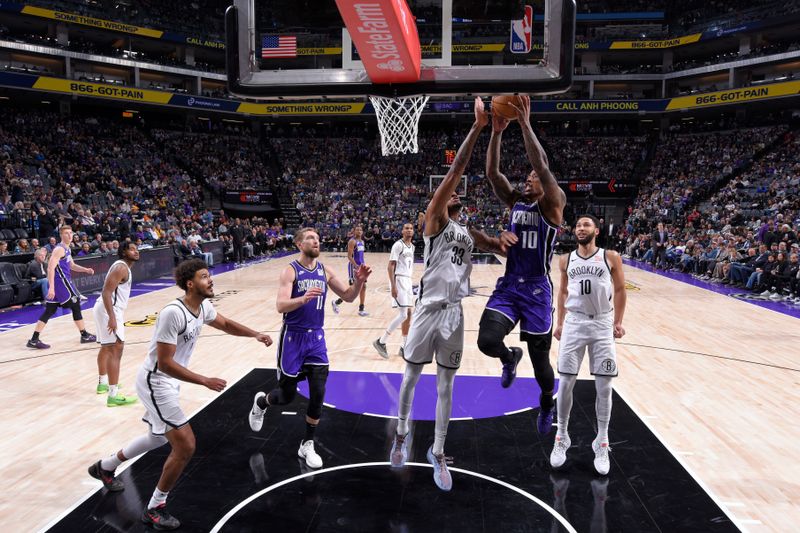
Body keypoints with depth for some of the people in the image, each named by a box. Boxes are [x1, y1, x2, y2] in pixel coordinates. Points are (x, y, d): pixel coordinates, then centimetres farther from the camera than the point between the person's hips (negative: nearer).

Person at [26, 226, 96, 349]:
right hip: (61, 283, -9)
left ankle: (34, 340, 8)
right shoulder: (59, 249, -14)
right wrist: (51, 287, -28)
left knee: (50, 311, 8)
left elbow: (72, 265, 28)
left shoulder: (67, 249, 16)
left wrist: (86, 270, 11)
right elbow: (50, 268, -22)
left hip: (62, 282, 9)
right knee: (76, 306, 1)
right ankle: (85, 335, 11)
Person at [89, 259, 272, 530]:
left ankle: (104, 467, 51)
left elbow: (225, 324, 16)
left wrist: (255, 334, 1)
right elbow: (165, 363, -29)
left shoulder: (203, 306, -3)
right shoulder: (173, 313, -30)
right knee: (185, 445, -10)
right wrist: (204, 381, -29)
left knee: (159, 438, 28)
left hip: (168, 382, 10)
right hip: (155, 383, -10)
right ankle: (154, 509, 10)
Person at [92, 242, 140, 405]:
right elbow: (106, 293, -24)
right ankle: (113, 395, -17)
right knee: (115, 350, -14)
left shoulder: (124, 267, 16)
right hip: (109, 311, -11)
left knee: (106, 347, 25)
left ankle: (103, 383, 43)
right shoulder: (121, 267, -16)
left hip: (107, 310, 11)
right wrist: (112, 317, -31)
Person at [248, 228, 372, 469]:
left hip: (316, 337, 4)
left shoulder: (325, 271, 3)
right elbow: (280, 306, -23)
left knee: (318, 394, -3)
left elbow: (348, 296, 8)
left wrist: (358, 282, -12)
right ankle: (260, 402, 42)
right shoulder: (290, 271, -12)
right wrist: (304, 298, -41)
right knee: (287, 395, 7)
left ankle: (307, 445, 15)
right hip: (293, 337, -4)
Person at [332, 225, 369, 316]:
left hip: (360, 267, 8)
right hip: (354, 267, -8)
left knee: (363, 287, 8)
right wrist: (356, 266, -27)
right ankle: (336, 302, 8)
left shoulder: (362, 241, 13)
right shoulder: (352, 241, -13)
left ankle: (361, 309, 14)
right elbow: (349, 256, -19)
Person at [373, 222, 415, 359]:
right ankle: (381, 342, -3)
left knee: (408, 314, 8)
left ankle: (404, 347, 16)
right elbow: (391, 266, -15)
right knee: (402, 315, -13)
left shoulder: (412, 247, 15)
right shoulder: (398, 245, -10)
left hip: (408, 281, 9)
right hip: (399, 280, -8)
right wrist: (393, 286, -21)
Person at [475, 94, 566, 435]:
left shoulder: (552, 205, -3)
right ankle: (509, 359, 20)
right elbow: (492, 172, -2)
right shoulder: (514, 202, 10)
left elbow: (543, 166, -20)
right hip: (508, 285, 4)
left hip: (537, 289, -3)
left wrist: (525, 124, -23)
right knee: (487, 341, -18)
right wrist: (496, 132, -11)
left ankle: (547, 404, 38)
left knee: (540, 358, 7)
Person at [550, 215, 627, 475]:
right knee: (565, 383, 1)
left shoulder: (611, 257, -1)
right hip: (574, 323, 2)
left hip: (602, 325, -1)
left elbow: (620, 290, 6)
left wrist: (618, 322, 1)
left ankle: (602, 443, 17)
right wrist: (559, 323, 12)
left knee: (604, 386, 3)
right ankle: (561, 437, 18)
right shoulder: (566, 260, 7)